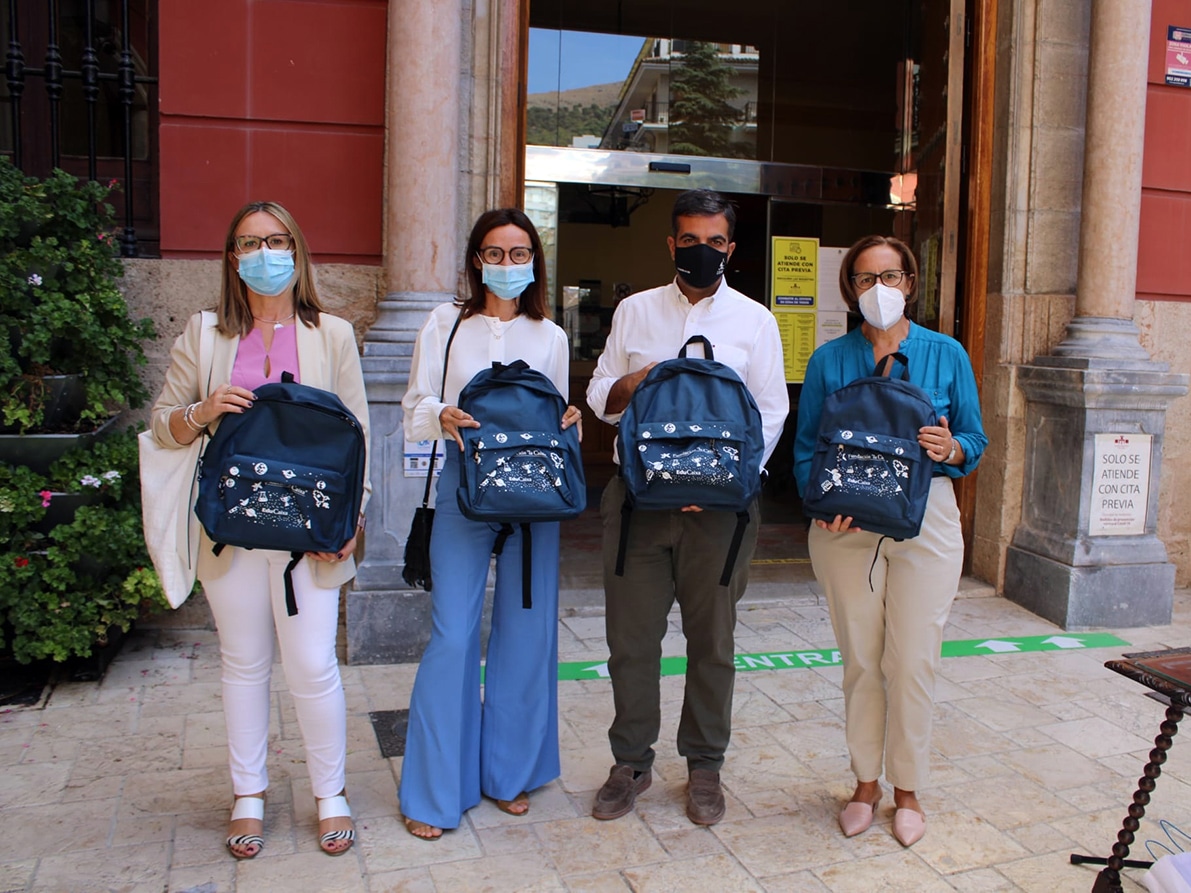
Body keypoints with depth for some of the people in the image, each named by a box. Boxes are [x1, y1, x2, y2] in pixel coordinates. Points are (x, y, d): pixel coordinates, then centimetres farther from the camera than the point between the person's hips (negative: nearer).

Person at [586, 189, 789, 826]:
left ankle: (704, 767, 25)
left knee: (711, 641, 9)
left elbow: (770, 414, 2)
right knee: (631, 635, 6)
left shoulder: (754, 321, 6)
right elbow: (600, 397, 13)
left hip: (718, 504, -1)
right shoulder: (634, 311, 11)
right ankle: (631, 762, 23)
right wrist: (632, 383, -11)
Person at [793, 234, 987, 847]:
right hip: (847, 527, 1)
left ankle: (907, 790, 21)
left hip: (925, 520, -1)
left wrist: (950, 447, -16)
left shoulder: (946, 354, 5)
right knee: (860, 660, 8)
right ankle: (865, 784, 25)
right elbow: (806, 447, 5)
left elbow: (975, 441, 7)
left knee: (912, 662, 1)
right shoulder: (829, 360, 6)